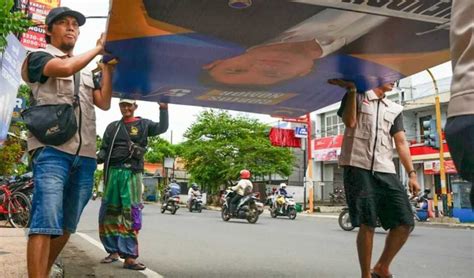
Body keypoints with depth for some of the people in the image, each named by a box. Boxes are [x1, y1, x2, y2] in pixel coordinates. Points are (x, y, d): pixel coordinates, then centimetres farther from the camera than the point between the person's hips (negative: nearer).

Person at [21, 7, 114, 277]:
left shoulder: (86, 69, 25)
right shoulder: (39, 57, 8)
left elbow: (104, 103, 12)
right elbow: (65, 68, -14)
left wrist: (108, 64, 7)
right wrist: (98, 48, -1)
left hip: (86, 155, 6)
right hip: (52, 149, -6)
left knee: (67, 226, 10)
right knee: (46, 224, -15)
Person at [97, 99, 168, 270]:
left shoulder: (143, 124, 10)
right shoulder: (112, 127, 18)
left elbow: (162, 128, -6)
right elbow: (104, 151, 14)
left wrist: (163, 108, -16)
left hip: (131, 173, -3)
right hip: (112, 172, 4)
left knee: (131, 214, -9)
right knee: (109, 213, 6)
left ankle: (129, 257, -9)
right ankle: (113, 251, 19)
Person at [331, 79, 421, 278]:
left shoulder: (395, 110, 21)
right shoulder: (357, 97, 10)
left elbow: (401, 143, 13)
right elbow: (350, 122, -8)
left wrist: (411, 173, 2)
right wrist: (352, 90, -9)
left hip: (386, 171, 5)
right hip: (358, 168, -5)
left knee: (405, 223, -3)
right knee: (367, 224, -7)